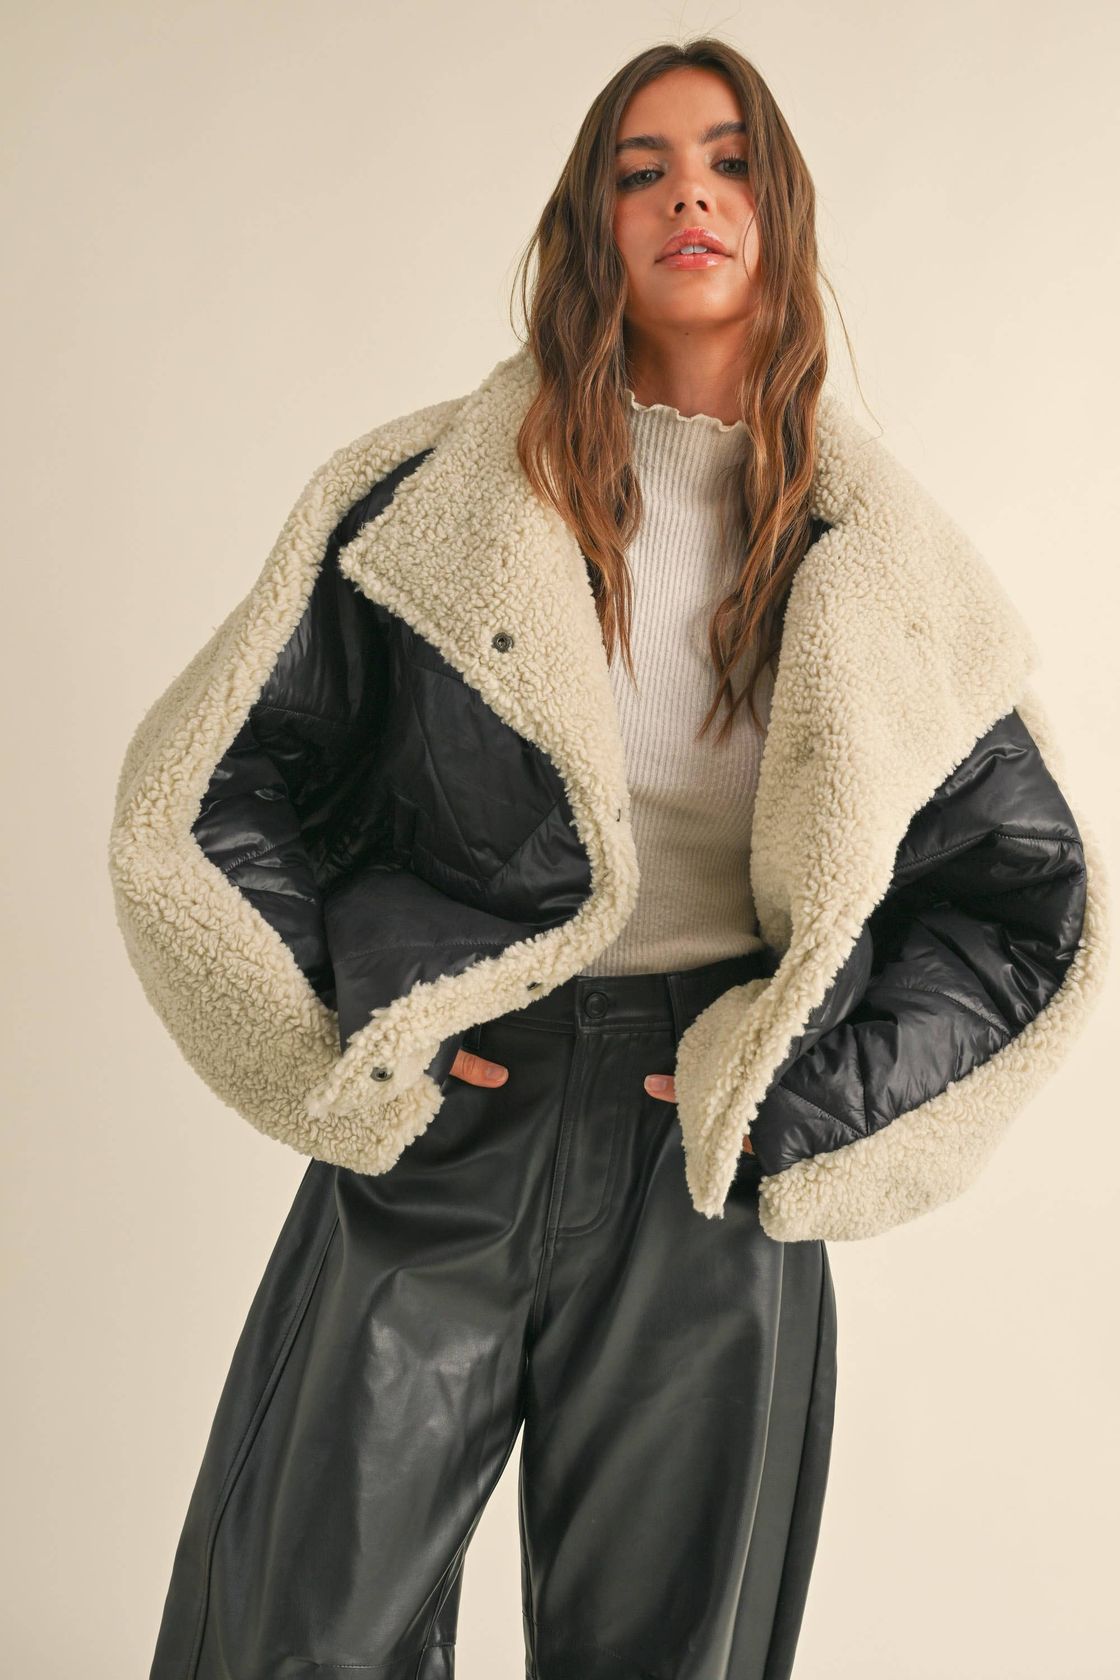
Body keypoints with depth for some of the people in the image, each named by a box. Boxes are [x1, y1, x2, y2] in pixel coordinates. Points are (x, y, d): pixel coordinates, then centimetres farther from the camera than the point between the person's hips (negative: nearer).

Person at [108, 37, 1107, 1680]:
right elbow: (204, 791, 3)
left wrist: (802, 1102, -3)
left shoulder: (877, 559, 4)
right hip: (435, 1135, 0)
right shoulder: (436, 493, 1)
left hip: (716, 1192, 1)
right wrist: (355, 1031, -5)